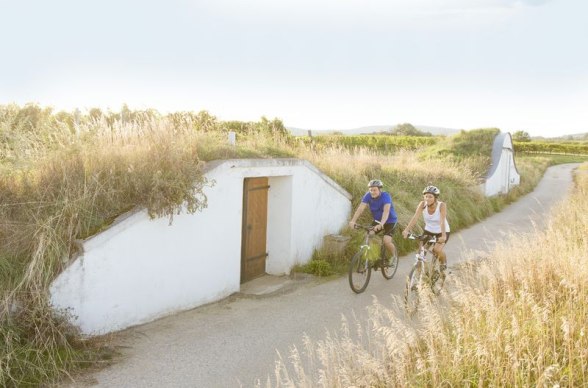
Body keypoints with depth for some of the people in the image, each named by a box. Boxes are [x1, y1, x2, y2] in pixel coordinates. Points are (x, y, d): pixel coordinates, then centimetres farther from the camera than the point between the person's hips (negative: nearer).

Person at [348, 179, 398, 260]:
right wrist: (353, 221, -42)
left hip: (390, 221, -5)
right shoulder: (368, 196, -16)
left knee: (386, 241, -22)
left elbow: (386, 211, -42)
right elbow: (360, 208, -27)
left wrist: (381, 224, -59)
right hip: (377, 221, 5)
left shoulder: (386, 196, -28)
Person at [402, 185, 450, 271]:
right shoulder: (422, 204, -18)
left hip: (442, 232, -3)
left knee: (437, 250, -25)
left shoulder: (441, 205, -25)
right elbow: (415, 217, -28)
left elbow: (442, 221, -37)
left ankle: (443, 262, 8)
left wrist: (443, 236, -51)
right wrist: (406, 230, -43)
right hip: (428, 231, 3)